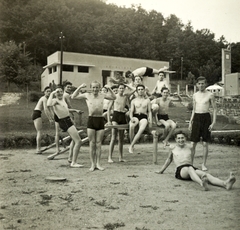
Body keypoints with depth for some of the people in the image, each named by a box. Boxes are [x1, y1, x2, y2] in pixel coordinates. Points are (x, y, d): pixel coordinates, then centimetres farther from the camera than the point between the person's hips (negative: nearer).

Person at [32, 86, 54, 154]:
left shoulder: (45, 98, 20)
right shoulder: (45, 98, -11)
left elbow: (48, 109, 23)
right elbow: (45, 109, -22)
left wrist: (53, 118, 17)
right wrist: (49, 119, -23)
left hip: (35, 114, 10)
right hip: (37, 114, -10)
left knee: (38, 132, 13)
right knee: (39, 131, -11)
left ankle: (38, 149, 17)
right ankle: (38, 149, -13)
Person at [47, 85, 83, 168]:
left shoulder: (63, 99, 14)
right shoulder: (55, 100, -13)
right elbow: (49, 104, -37)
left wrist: (74, 110, 39)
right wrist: (52, 94, -28)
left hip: (68, 120, 10)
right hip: (64, 122, -10)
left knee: (74, 139, 31)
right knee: (78, 141, -17)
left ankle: (70, 156, 47)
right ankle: (73, 163, -15)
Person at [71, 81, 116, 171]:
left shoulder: (102, 96, 8)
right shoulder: (87, 95, 4)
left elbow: (114, 97, 18)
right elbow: (73, 97, 3)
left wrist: (109, 89, 4)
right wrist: (79, 87, -5)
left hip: (100, 120, 2)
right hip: (91, 120, -1)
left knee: (98, 143, 5)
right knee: (92, 143, 1)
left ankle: (98, 163, 12)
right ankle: (92, 164, 9)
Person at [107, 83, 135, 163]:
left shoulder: (125, 96, 11)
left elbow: (133, 90, 11)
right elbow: (109, 109, 3)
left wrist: (126, 85, 11)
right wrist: (109, 120, -3)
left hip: (123, 116, 4)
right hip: (116, 115, -4)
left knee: (121, 138, 9)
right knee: (113, 138, -10)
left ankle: (121, 157, 16)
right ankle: (110, 157, -8)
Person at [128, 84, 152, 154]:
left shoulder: (147, 100, 14)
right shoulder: (134, 101, 15)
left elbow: (149, 111, 13)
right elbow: (131, 111, 9)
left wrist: (150, 120, -2)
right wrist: (131, 118, -13)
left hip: (144, 117, 0)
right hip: (135, 116, 0)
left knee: (141, 129, -33)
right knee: (131, 126, -35)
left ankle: (131, 145, -28)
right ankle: (131, 144, -22)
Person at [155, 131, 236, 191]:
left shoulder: (190, 147, 21)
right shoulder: (172, 148, 16)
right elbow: (169, 160, 30)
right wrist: (161, 170, 38)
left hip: (192, 168, 3)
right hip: (180, 170, -3)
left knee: (206, 174, -30)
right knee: (190, 169, -41)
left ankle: (225, 183, -56)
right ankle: (202, 183, -74)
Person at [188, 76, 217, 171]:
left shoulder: (210, 95, -1)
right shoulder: (195, 95, 11)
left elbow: (215, 109, 0)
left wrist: (213, 122, -9)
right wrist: (190, 122, 13)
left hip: (206, 118, -3)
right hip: (196, 118, 3)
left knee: (205, 143, 3)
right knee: (193, 143, 2)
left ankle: (204, 164, 13)